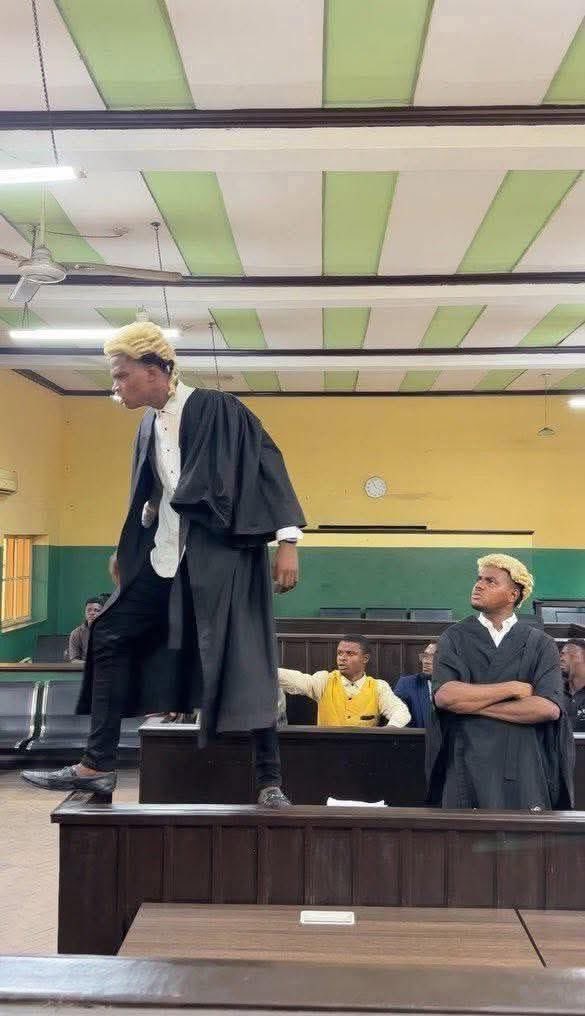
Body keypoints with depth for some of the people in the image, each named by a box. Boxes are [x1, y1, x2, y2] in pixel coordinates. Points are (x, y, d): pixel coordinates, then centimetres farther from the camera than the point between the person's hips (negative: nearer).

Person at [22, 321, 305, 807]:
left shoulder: (216, 409, -10)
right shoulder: (149, 427, 12)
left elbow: (268, 465, -13)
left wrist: (287, 541, -20)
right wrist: (130, 554, 22)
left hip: (217, 553, -8)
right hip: (165, 555, 8)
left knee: (241, 661, -9)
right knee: (109, 635, 7)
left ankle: (269, 780, 3)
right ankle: (98, 766, 14)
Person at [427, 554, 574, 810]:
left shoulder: (540, 644, 3)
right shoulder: (454, 638, 3)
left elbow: (549, 707, -12)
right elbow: (444, 695, -13)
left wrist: (472, 705, -11)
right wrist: (513, 688, -10)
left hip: (525, 767, 0)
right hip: (466, 767, 0)